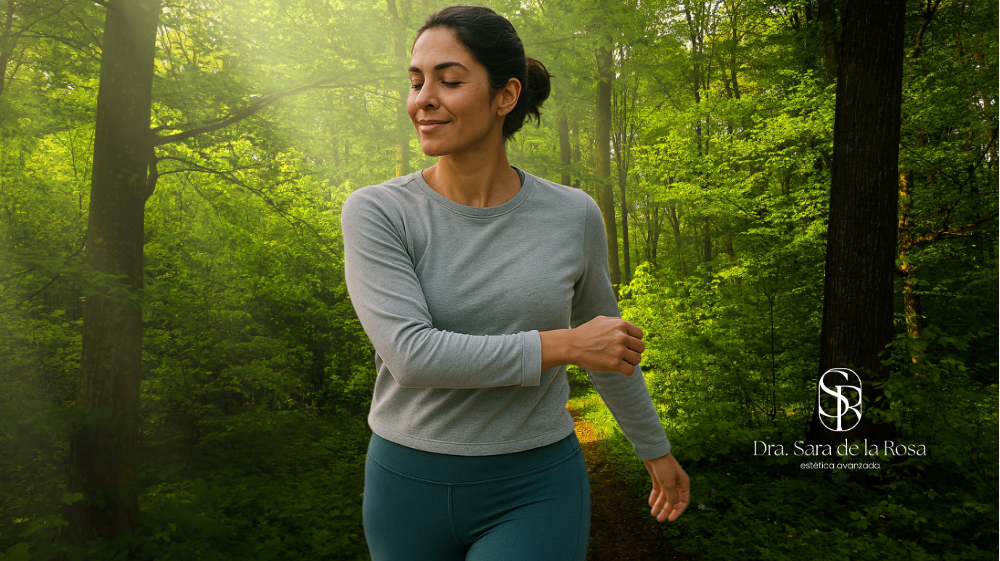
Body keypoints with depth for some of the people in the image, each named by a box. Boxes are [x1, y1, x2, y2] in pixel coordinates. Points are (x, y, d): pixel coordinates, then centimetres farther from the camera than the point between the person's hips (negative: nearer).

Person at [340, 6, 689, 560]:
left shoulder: (572, 216, -6)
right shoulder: (374, 214, -11)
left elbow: (605, 344, 8)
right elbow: (411, 354, -23)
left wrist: (657, 450, 20)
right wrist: (567, 345, -20)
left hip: (531, 493, 0)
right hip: (409, 487, 1)